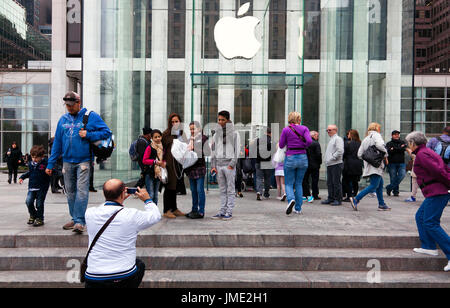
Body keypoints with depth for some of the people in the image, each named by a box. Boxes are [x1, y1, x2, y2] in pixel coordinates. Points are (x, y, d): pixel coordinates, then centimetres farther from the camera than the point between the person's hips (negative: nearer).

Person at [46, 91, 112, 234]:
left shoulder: (91, 116, -1)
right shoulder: (63, 119, 13)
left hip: (84, 161, -5)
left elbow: (107, 132, -3)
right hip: (67, 161, 5)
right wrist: (50, 164, 13)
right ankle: (74, 219, 23)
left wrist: (88, 134, -14)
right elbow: (57, 142, 15)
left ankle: (80, 221, -7)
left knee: (81, 190, -11)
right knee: (70, 191, 11)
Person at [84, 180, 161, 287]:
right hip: (125, 278, -2)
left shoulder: (90, 213, -6)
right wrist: (147, 199, 20)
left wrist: (119, 200, 24)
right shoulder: (132, 215, -14)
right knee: (140, 264, 30)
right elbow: (156, 216, 6)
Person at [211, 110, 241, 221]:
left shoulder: (234, 134, 0)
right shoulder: (216, 134, 14)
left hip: (229, 165, -4)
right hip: (219, 165, 5)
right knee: (222, 190, 9)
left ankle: (229, 212, 3)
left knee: (230, 190, -1)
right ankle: (222, 211, 14)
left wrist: (232, 164, -12)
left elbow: (237, 150, -3)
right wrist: (213, 165, 7)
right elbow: (214, 150, 15)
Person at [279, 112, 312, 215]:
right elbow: (309, 141, -14)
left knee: (288, 183, 7)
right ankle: (298, 208, 14)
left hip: (290, 158, -2)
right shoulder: (304, 128, 0)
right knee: (299, 183, 14)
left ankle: (291, 199, -22)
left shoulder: (286, 130, -3)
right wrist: (303, 146, 5)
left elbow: (281, 145, 0)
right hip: (303, 157, 2)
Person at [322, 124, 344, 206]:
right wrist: (327, 160, 13)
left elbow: (340, 151, -19)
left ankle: (338, 199, 2)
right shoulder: (331, 140, 22)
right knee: (329, 183, 11)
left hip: (336, 164, -9)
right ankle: (331, 198, 18)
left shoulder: (338, 139, -7)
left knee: (336, 182, -4)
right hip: (329, 165, 9)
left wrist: (332, 158, -16)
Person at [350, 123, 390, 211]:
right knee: (374, 186, -10)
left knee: (380, 184, 16)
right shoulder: (376, 135, -2)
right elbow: (380, 145, -23)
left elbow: (359, 154, 13)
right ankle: (356, 199, -17)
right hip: (376, 165, -9)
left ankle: (381, 204, 18)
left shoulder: (365, 139, 19)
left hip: (369, 166, 9)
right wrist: (385, 153, -7)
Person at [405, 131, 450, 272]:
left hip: (436, 193, -10)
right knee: (420, 217, 17)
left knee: (431, 223, -9)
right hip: (436, 193, 10)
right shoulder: (428, 151, 19)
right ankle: (429, 247, 23)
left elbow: (438, 171, -20)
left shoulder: (422, 154, -12)